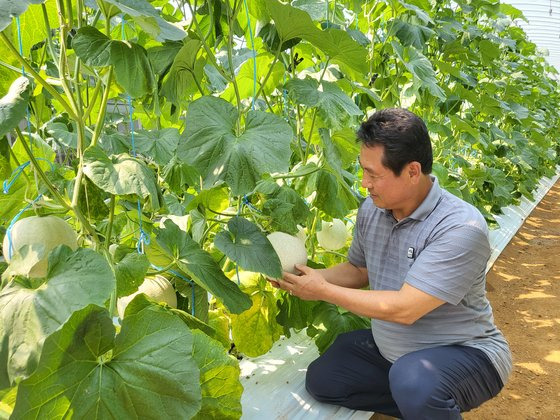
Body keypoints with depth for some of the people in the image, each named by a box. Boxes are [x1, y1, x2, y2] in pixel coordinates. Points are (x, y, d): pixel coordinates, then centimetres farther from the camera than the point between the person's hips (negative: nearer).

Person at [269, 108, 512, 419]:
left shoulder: (460, 228, -28)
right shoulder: (371, 209, -6)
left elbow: (404, 309, -31)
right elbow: (357, 270, 11)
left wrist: (324, 291, -22)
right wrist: (307, 276, -6)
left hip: (464, 353, -7)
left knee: (412, 380, -37)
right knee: (321, 381, 4)